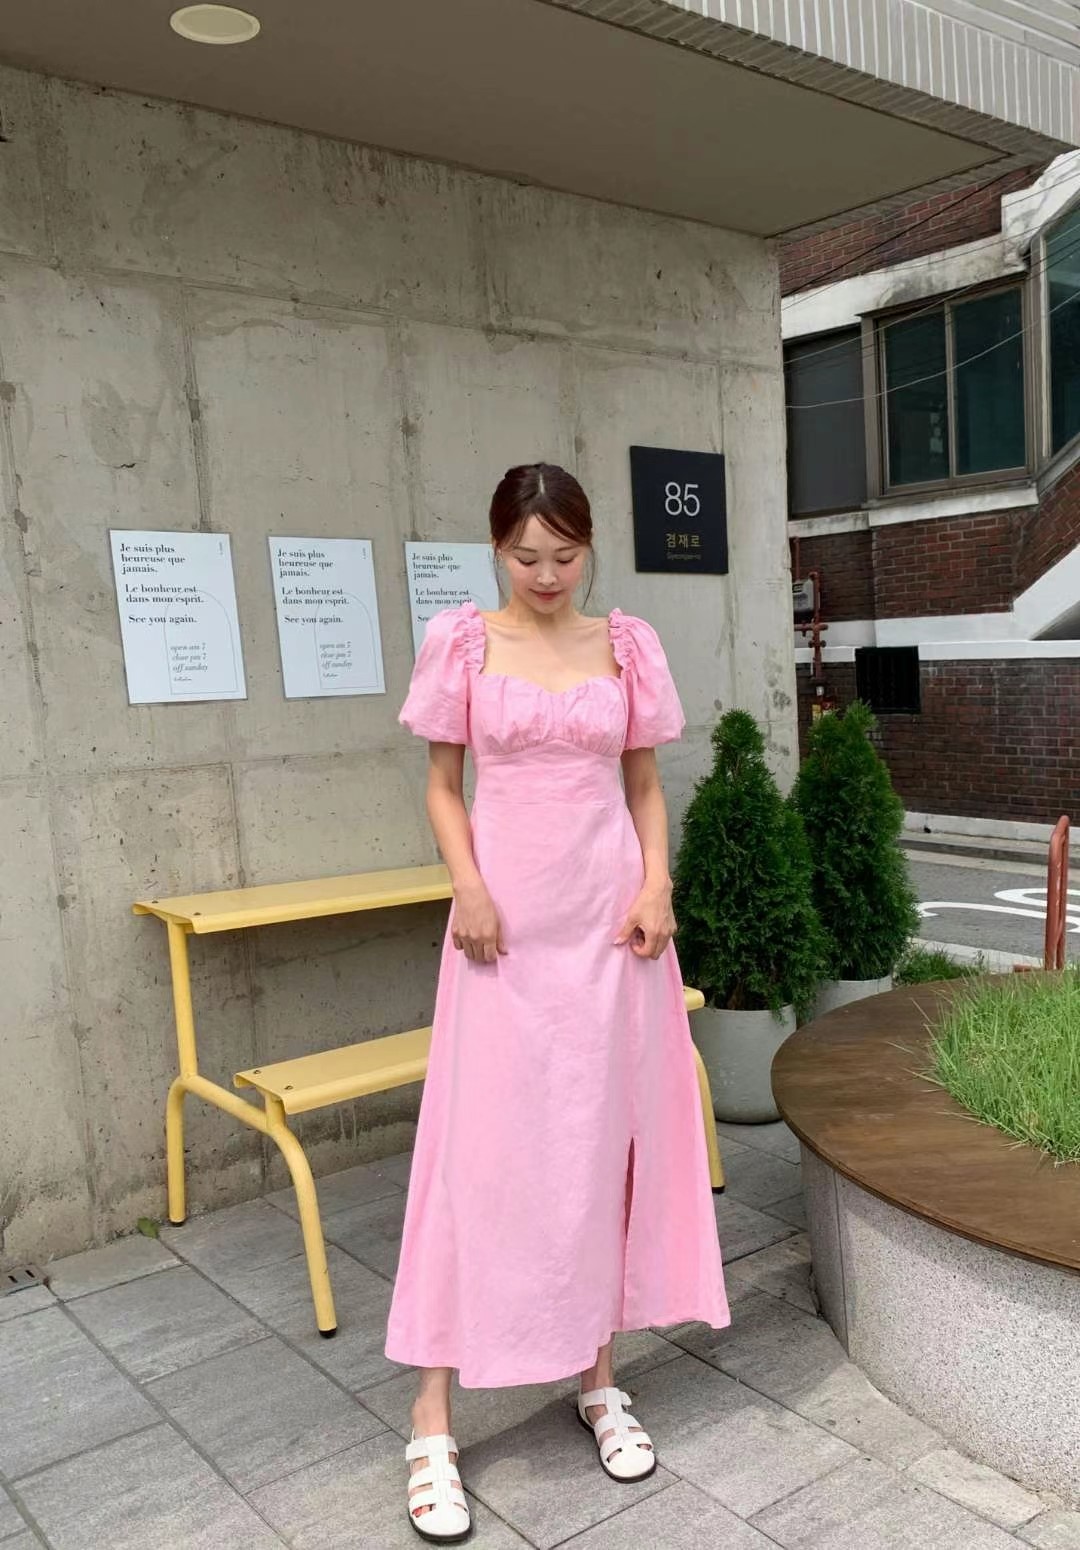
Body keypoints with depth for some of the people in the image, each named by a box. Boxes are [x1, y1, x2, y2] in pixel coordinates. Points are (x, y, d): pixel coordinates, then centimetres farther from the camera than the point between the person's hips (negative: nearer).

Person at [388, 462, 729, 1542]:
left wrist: (657, 886, -5)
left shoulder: (625, 648, 6)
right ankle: (432, 1421, 11)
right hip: (507, 926, -2)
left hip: (610, 923, 2)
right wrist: (467, 885, -12)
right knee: (481, 1148, -1)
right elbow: (443, 784, 4)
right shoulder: (464, 644, 1)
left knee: (607, 1139, 8)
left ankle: (597, 1380, 26)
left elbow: (644, 787, 11)